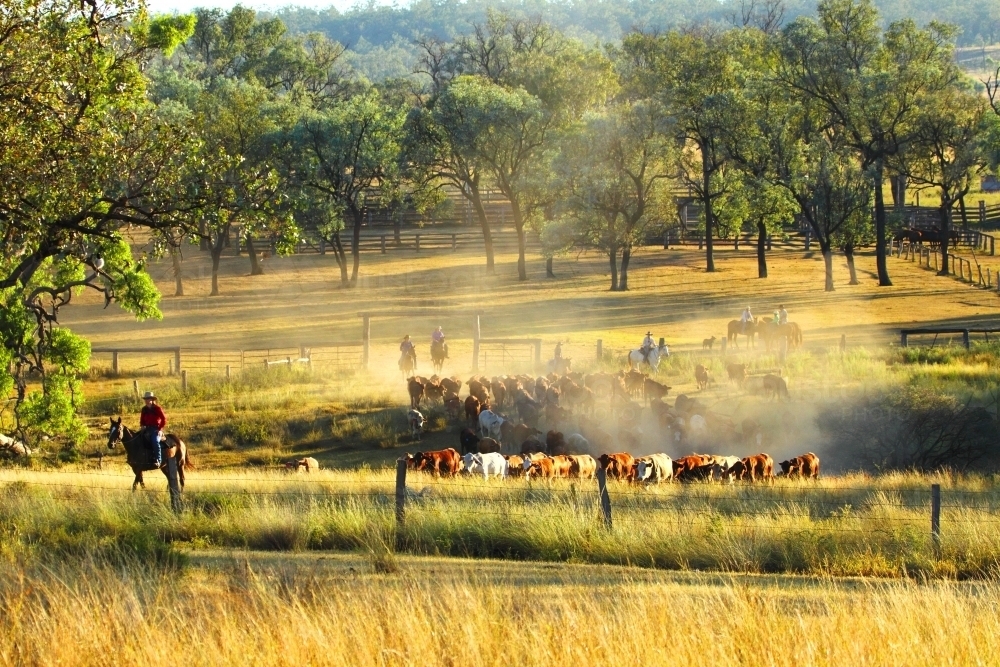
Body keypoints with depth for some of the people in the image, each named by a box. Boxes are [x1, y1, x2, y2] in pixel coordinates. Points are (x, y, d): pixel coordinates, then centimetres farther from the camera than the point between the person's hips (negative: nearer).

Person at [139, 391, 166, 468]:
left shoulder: (157, 409, -6)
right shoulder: (144, 409, 10)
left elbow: (164, 419, -6)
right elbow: (142, 420, 20)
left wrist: (160, 429, -14)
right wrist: (142, 425, -1)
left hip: (156, 429, -6)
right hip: (147, 429, 6)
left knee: (155, 441, -31)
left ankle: (158, 460, -31)